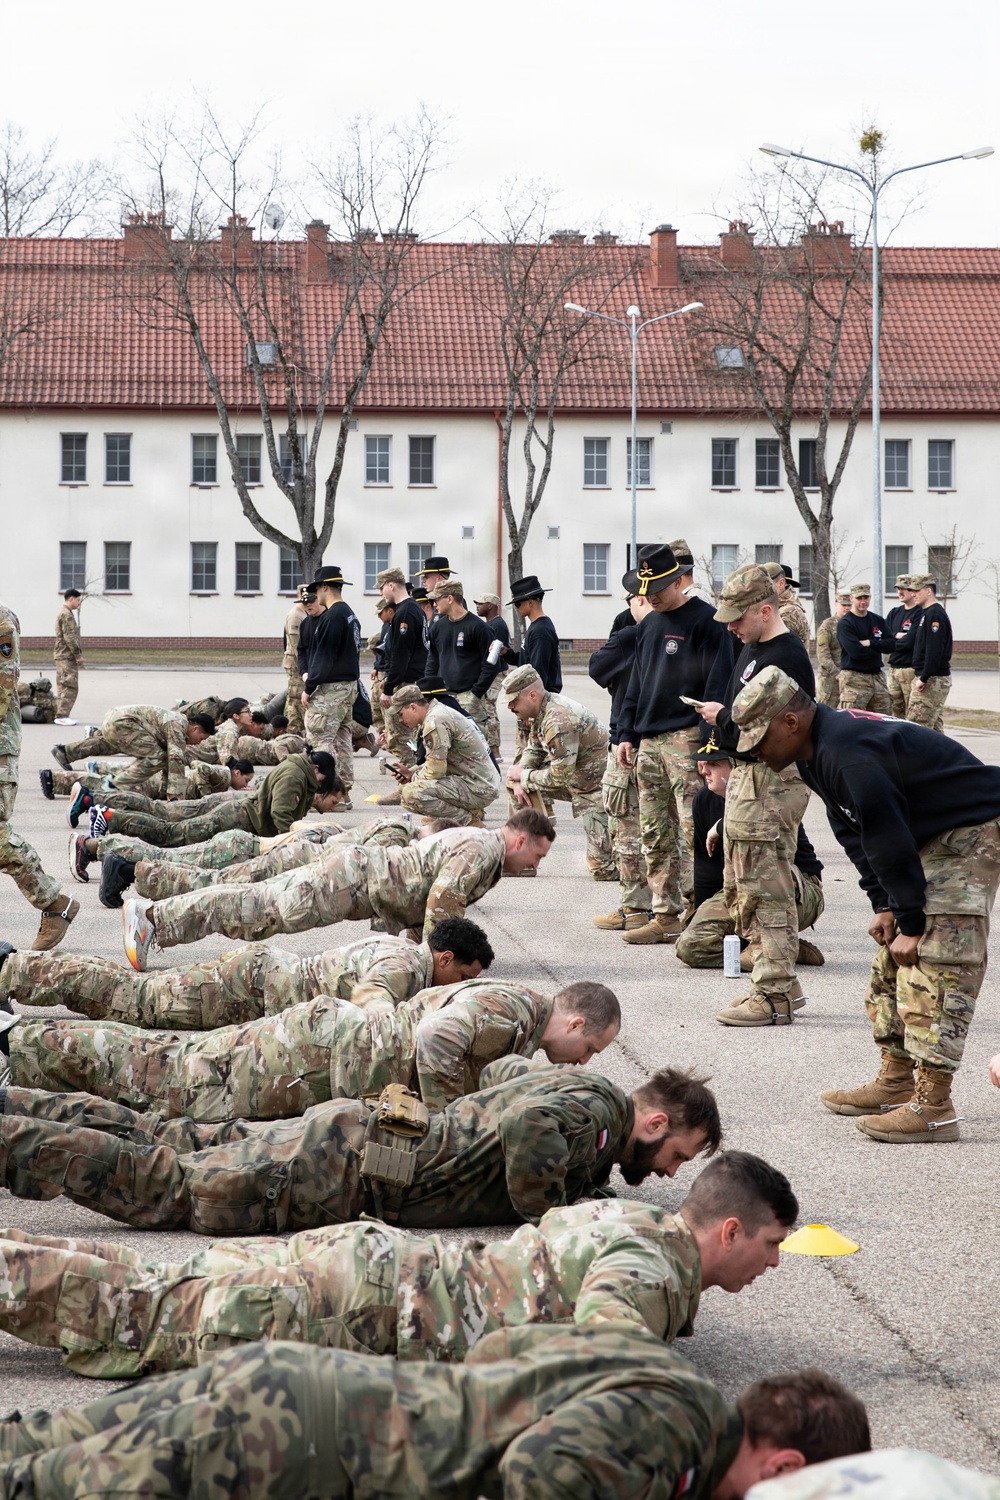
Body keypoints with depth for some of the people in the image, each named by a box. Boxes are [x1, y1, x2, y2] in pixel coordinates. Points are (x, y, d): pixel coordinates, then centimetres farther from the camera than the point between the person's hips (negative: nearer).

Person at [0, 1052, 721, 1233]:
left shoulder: (566, 1081, 16)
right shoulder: (597, 1106, -13)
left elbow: (501, 1068, 34)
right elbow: (528, 1127, -34)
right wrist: (546, 1213, -17)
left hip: (357, 1129, 8)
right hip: (345, 1167, -8)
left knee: (176, 1144, 11)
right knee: (169, 1185, -10)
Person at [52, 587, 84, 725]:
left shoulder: (63, 614, 20)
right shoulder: (67, 615, -13)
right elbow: (70, 637, -18)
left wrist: (77, 654, 20)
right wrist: (78, 655, -16)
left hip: (62, 656, 11)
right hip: (67, 656, -11)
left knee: (63, 686, 11)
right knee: (70, 686, -11)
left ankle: (61, 714, 14)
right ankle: (62, 715, -13)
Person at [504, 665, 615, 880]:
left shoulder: (558, 721, -31)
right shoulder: (539, 711, -1)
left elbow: (560, 777, -28)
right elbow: (533, 750, 12)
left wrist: (523, 777, -13)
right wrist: (519, 781, -6)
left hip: (597, 786, -10)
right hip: (575, 777, 10)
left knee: (602, 870, -11)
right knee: (514, 782, 6)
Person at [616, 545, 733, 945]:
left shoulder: (705, 621, -6)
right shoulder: (648, 624, 18)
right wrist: (627, 734, 15)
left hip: (686, 739, -8)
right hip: (648, 742, 8)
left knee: (694, 830, -9)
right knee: (655, 835, 6)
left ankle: (696, 912, -7)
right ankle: (665, 915, 9)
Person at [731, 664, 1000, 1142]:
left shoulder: (849, 755, -28)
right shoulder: (817, 754, 5)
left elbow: (887, 839, -27)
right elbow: (856, 834, 11)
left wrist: (911, 924, -21)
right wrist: (884, 906, 4)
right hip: (930, 841, 11)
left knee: (936, 963, -16)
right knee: (892, 962, 12)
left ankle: (934, 1106, -18)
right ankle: (895, 1082, 19)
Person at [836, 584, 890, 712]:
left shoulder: (878, 621, 14)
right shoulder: (845, 624, -5)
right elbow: (856, 651, -16)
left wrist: (870, 643, -10)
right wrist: (878, 646, -4)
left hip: (877, 676, 6)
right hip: (854, 677, -6)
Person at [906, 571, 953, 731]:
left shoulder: (935, 614, -14)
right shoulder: (926, 613, 19)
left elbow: (934, 650, -22)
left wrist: (924, 679, -22)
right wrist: (918, 676, 18)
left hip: (933, 680, -11)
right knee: (935, 728, 12)